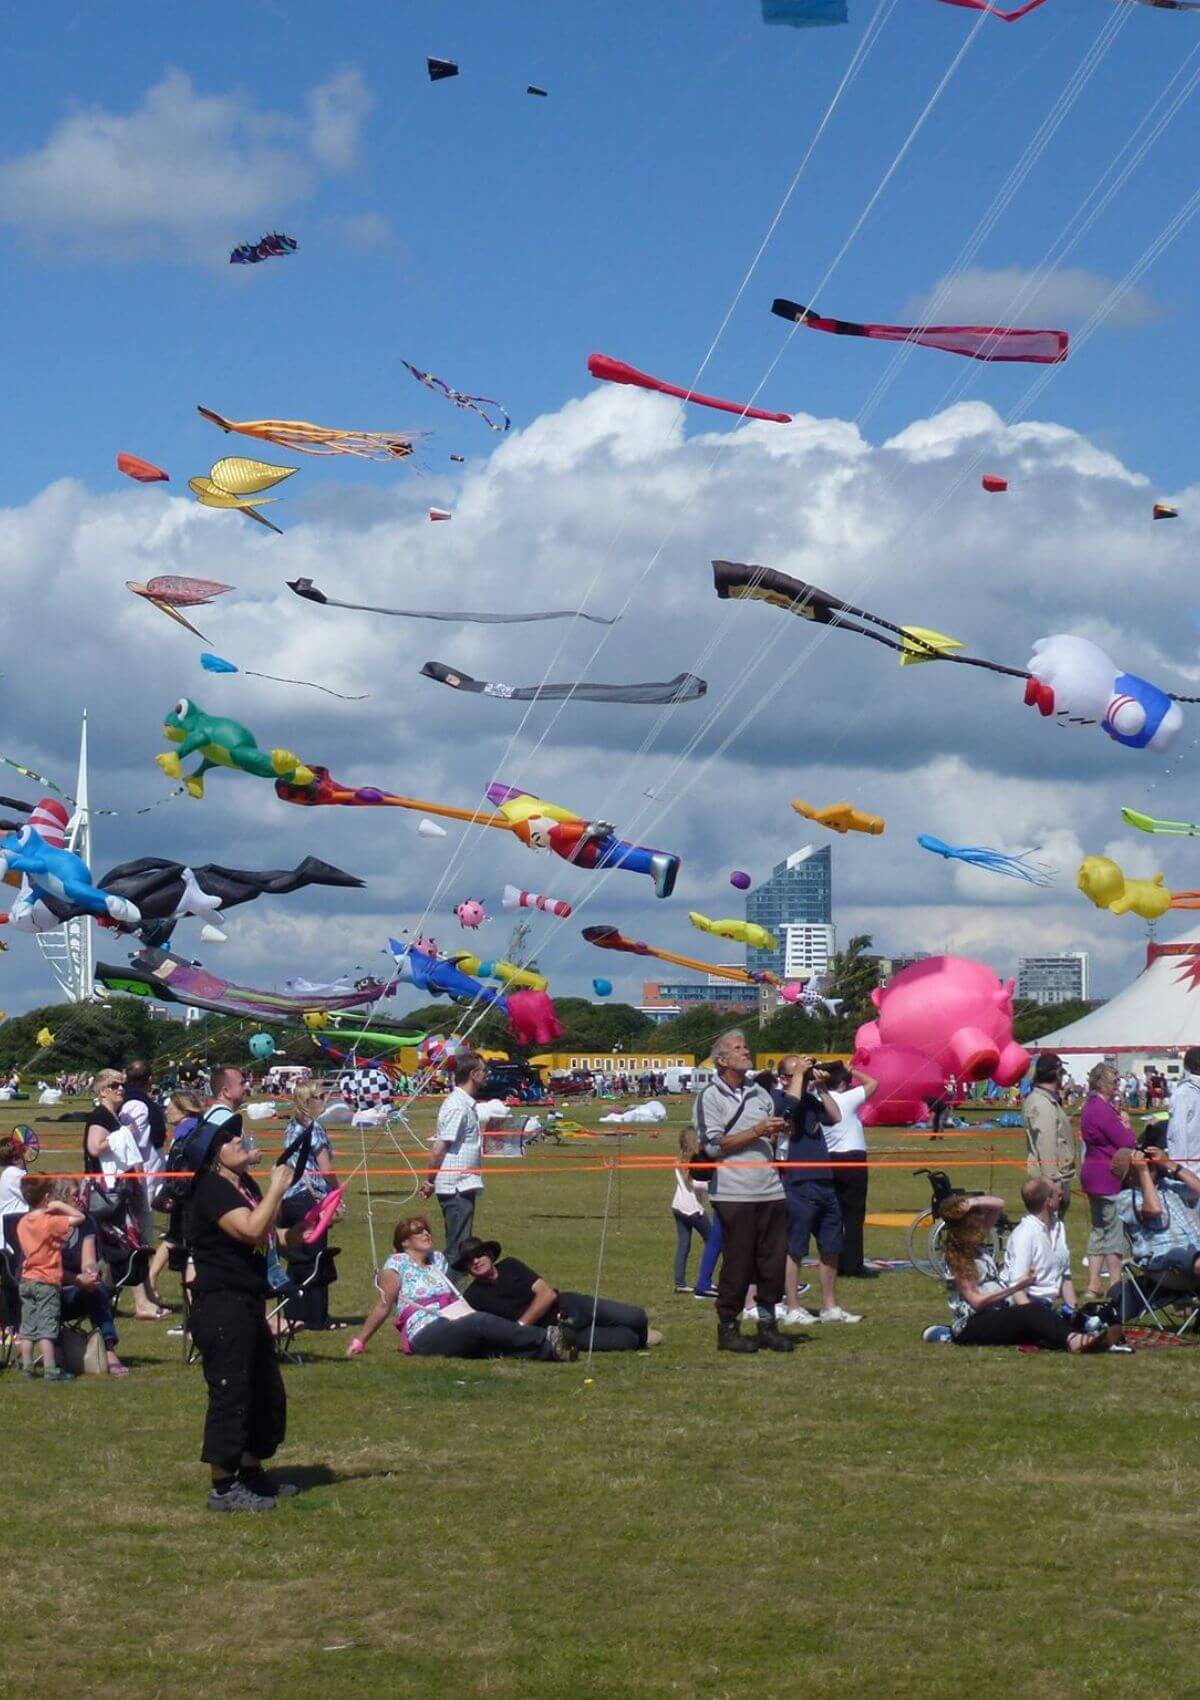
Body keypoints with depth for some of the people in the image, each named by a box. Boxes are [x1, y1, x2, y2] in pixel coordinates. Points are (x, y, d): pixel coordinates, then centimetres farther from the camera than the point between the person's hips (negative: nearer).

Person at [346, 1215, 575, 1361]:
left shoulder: (438, 1260, 23)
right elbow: (382, 1307, 5)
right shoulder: (397, 1264, 5)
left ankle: (551, 1350, -49)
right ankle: (547, 1339, -48)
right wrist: (359, 1342, 3)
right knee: (482, 1322, -32)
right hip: (426, 1335, -7)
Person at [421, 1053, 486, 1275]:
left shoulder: (467, 1104, 14)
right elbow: (439, 1149, -18)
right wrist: (430, 1182, -10)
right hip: (456, 1187, -10)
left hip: (463, 1187, 10)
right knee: (457, 1248, -7)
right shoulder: (457, 1106, -17)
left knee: (458, 1246, 15)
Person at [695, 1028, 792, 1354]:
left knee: (773, 1262, 5)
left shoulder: (760, 1094, 18)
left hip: (770, 1190, 6)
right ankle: (727, 1328, 5)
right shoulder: (710, 1097, -1)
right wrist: (756, 1132, -13)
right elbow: (713, 1145, -10)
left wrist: (778, 1132, 3)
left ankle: (767, 1324, 14)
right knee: (737, 1265, -3)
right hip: (734, 1193, -6)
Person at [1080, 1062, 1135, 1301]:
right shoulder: (1102, 1109, -19)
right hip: (1108, 1176, -10)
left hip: (1093, 1173, 10)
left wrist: (1121, 1126, 4)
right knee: (1115, 1230, -3)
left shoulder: (1090, 1107, 13)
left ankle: (1093, 1285, 14)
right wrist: (1127, 1126, -1)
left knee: (1099, 1230, 14)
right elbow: (1126, 1143, -19)